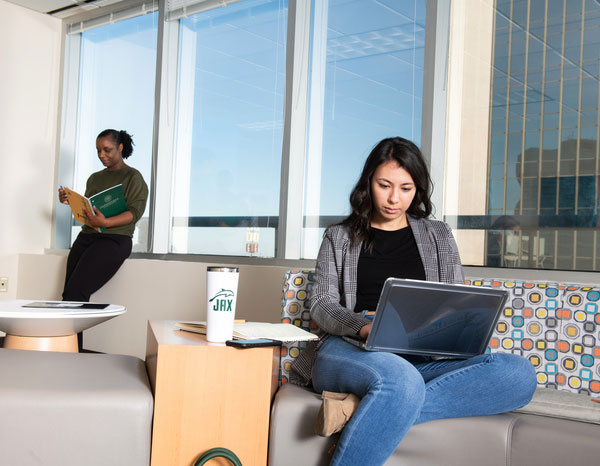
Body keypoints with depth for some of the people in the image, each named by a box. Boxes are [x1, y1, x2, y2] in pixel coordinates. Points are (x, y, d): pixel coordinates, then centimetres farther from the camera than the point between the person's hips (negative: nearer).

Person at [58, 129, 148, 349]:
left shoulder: (133, 177, 0)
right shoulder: (94, 178, 21)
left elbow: (135, 212, -12)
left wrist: (106, 222, -26)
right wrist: (70, 201, 5)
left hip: (114, 240, -7)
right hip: (86, 237, 7)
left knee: (75, 291, -18)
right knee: (69, 292, -7)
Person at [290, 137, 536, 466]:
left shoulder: (438, 236, 22)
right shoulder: (340, 237, 17)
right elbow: (321, 305, 6)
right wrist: (364, 326, -17)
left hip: (421, 360, 4)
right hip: (347, 350, -3)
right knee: (400, 379, -41)